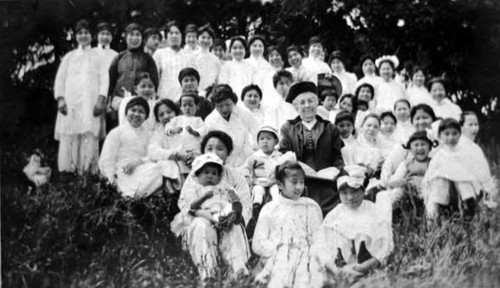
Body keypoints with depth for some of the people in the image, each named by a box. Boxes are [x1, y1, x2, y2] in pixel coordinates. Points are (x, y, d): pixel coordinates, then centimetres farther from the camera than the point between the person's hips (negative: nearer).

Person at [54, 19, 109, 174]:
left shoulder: (97, 57, 16)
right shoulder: (69, 57, 19)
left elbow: (104, 79, 6)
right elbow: (60, 78, 13)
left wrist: (101, 99, -8)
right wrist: (60, 99, -1)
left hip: (91, 104, -1)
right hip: (70, 104, 1)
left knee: (90, 138, -9)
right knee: (69, 139, -7)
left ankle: (89, 172, -9)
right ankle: (68, 173, -7)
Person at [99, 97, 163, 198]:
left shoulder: (148, 135, 20)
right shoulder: (117, 132, 9)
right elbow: (107, 159, 1)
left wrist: (138, 161, -16)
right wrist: (111, 181, -11)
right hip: (122, 175, -5)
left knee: (158, 168, -30)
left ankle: (130, 195, -35)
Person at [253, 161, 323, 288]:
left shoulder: (312, 207, 13)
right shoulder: (269, 209, 10)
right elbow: (258, 244, 6)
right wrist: (278, 249, -6)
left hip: (304, 259, 1)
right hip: (278, 262, 0)